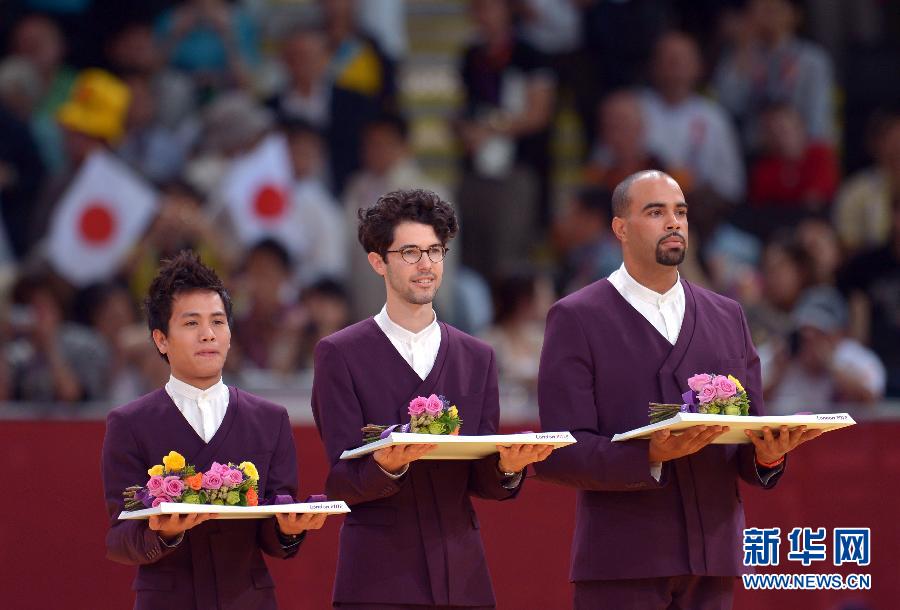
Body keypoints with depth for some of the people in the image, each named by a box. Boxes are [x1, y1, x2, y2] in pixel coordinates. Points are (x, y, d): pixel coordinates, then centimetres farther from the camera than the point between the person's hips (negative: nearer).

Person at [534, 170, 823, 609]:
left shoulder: (727, 317, 15)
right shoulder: (577, 319, 1)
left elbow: (749, 446, 15)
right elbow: (559, 455, -8)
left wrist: (768, 452, -9)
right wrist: (651, 456, -22)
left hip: (711, 561, 4)